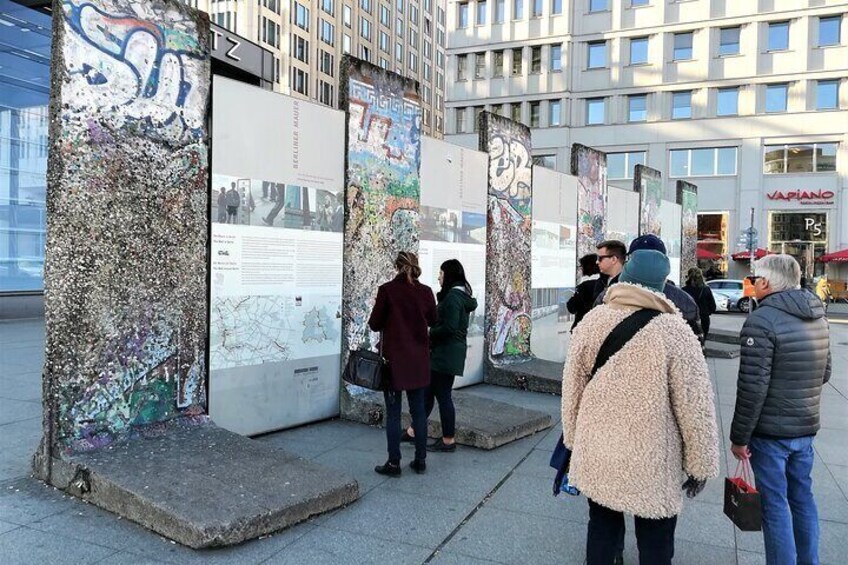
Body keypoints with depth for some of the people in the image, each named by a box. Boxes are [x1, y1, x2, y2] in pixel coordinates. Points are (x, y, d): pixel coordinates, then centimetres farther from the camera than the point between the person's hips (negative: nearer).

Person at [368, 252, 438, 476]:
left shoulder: (387, 290, -12)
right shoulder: (425, 291, -2)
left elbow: (374, 324, -6)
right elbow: (432, 320, 12)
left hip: (394, 358, -3)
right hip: (419, 359, 3)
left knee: (393, 413, 6)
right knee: (419, 411, 12)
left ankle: (394, 463, 11)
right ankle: (420, 460, 20)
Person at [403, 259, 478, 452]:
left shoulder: (453, 296, -16)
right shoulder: (462, 295, 14)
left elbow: (449, 327, -23)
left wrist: (429, 333, -9)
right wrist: (433, 332, 6)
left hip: (446, 353, -10)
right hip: (448, 352, 10)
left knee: (443, 395, 0)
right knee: (428, 391, 15)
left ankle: (448, 440, 11)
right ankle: (414, 431, 24)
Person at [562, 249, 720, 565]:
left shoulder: (591, 321, -4)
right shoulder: (673, 330, -16)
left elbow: (572, 389, 4)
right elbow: (695, 407, -12)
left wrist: (573, 439, 17)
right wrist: (700, 465, 0)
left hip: (596, 454, 4)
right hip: (652, 464, -3)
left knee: (602, 530, 19)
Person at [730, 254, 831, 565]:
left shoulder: (762, 320, -19)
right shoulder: (817, 316, 6)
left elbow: (752, 388, -21)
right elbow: (824, 373, 16)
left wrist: (739, 437, -14)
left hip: (770, 431, -7)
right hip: (806, 427, 8)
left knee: (775, 504, 3)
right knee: (802, 497, 19)